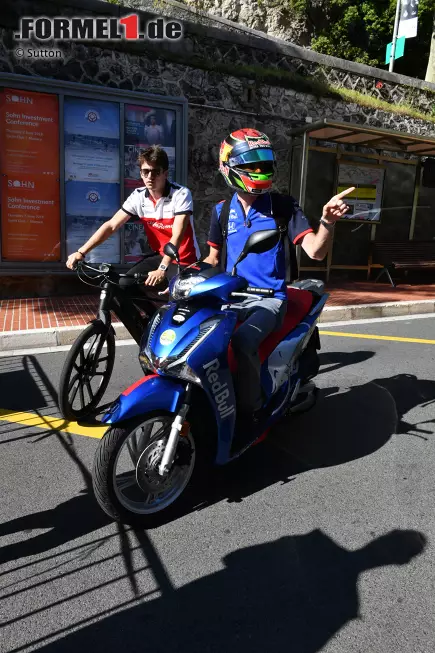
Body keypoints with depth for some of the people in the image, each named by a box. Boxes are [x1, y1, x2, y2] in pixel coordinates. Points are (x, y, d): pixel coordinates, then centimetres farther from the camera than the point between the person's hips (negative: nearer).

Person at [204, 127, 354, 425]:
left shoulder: (283, 205, -3)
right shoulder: (222, 210, 8)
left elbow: (315, 251, -10)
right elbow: (213, 258, 16)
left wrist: (327, 221, -30)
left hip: (269, 298, -4)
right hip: (231, 297, 4)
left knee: (243, 340, -33)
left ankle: (251, 411, -10)